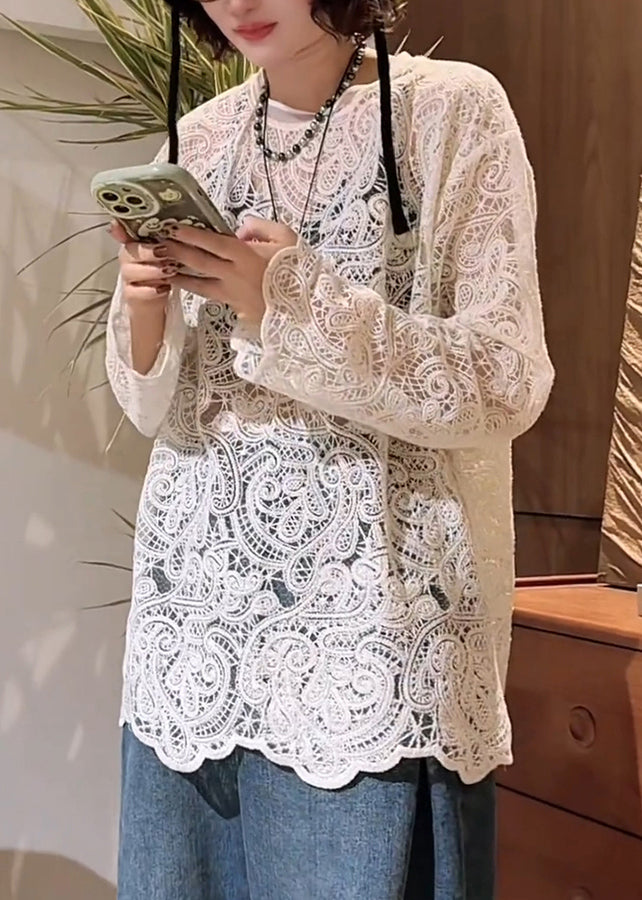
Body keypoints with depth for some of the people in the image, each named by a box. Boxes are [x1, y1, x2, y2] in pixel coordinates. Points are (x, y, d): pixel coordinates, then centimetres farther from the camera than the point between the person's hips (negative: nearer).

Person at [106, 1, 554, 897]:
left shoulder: (455, 110, -3)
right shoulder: (199, 141, 9)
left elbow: (506, 386, -10)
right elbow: (166, 414, 9)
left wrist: (292, 303, -19)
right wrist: (144, 309, -11)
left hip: (371, 621, -4)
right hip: (198, 609, 5)